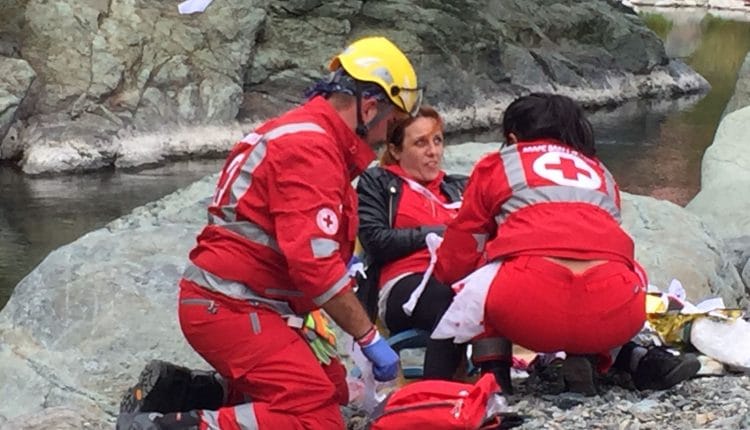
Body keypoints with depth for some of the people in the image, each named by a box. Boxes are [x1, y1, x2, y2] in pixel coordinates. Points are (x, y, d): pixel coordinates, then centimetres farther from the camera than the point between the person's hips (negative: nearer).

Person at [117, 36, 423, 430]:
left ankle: (179, 392, 8)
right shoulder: (310, 147, -17)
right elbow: (314, 263, -23)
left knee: (329, 388, 13)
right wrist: (370, 338, -16)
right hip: (230, 307, -11)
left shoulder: (308, 133, 16)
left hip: (242, 302, 11)